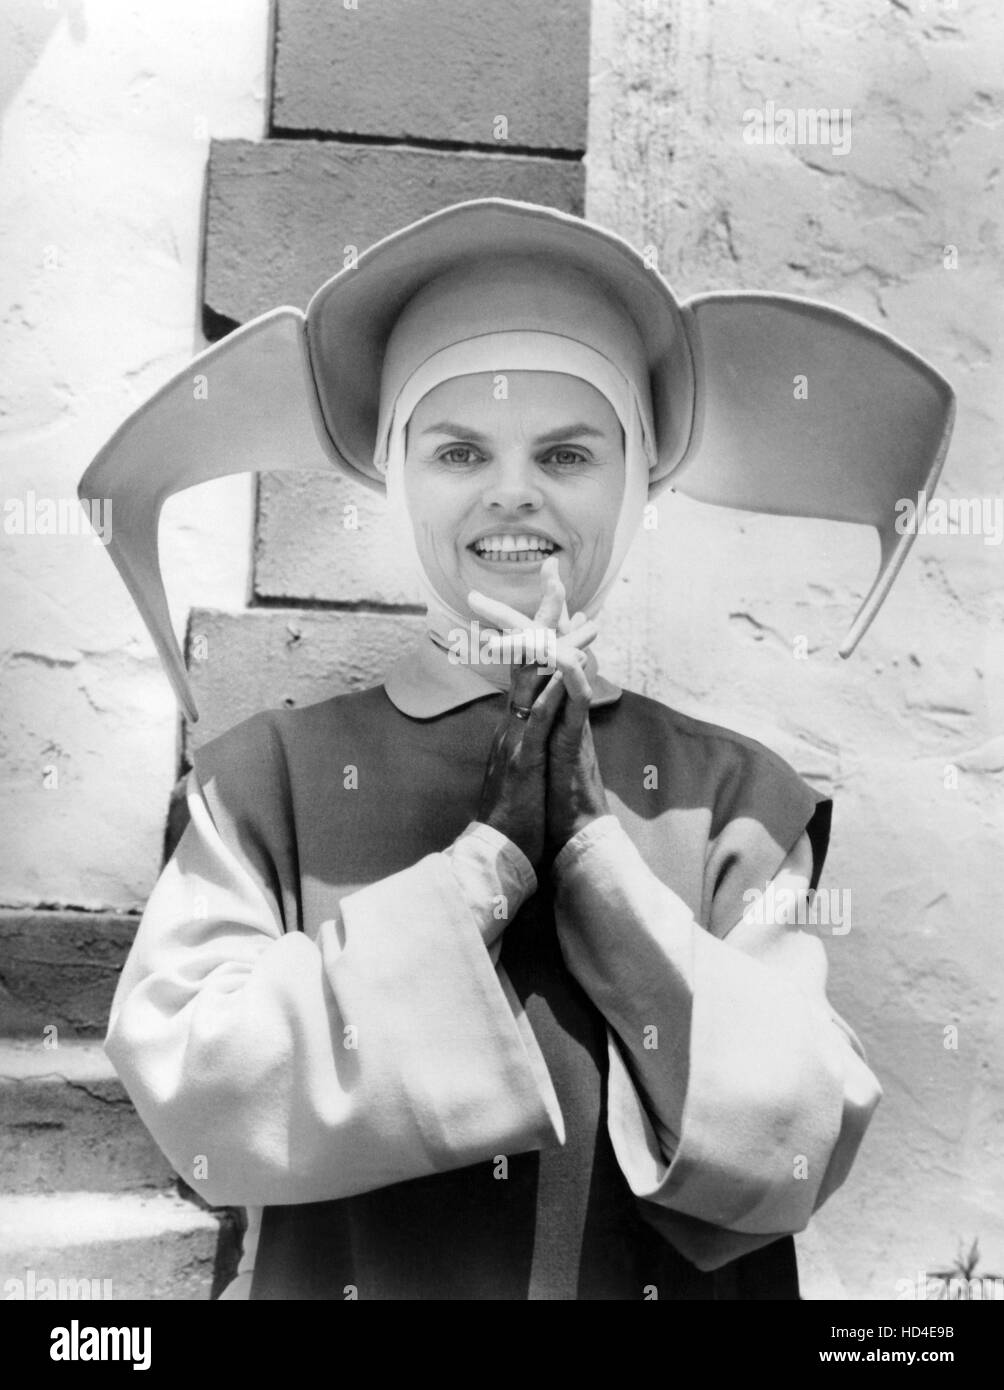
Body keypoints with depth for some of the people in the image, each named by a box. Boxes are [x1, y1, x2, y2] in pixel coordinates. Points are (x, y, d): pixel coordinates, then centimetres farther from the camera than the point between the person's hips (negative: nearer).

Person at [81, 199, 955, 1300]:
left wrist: (587, 840, -22)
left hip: (665, 1281, 1)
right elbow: (200, 1103, -20)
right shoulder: (268, 778, -10)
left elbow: (787, 1150, -16)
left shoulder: (733, 795, -8)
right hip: (337, 1275, 0)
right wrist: (490, 859, -24)